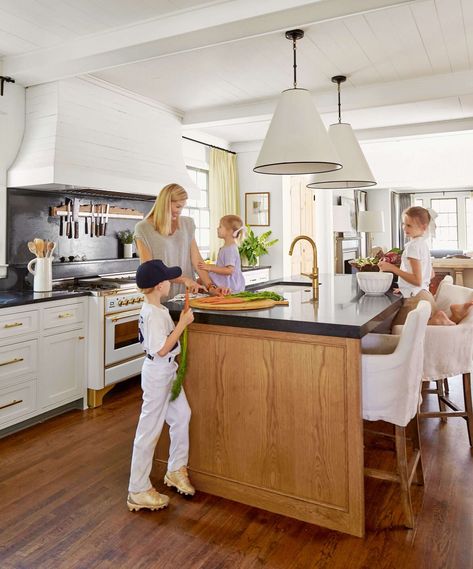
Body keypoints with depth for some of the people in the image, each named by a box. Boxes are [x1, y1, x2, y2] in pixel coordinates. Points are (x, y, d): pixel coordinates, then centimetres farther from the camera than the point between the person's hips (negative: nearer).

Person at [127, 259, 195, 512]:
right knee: (149, 430, 1)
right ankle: (138, 491, 15)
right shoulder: (153, 314, -24)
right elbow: (162, 349, -27)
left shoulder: (155, 308, 6)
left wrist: (181, 322, 8)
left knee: (181, 415, 18)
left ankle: (176, 470, 35)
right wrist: (182, 323, -24)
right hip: (157, 373, -10)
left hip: (167, 371, 10)